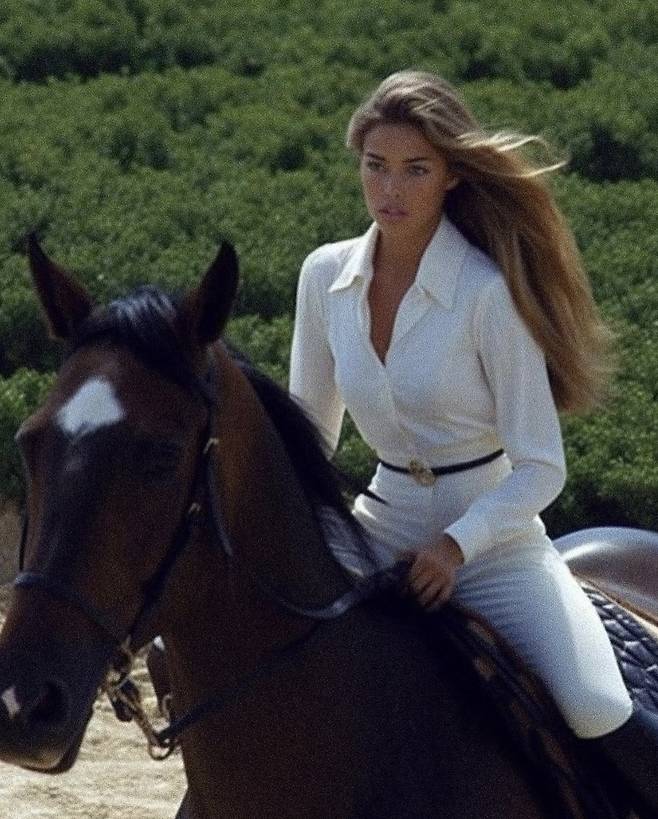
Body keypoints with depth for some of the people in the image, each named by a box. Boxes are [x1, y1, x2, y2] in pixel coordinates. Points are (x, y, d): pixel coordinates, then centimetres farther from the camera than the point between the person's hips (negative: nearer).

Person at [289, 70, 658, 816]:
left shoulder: (488, 294, -16)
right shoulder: (325, 277, -1)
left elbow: (540, 468, -15)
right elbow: (309, 432, 11)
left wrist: (456, 545, -28)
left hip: (494, 547, -5)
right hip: (383, 529, 5)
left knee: (597, 714, -26)